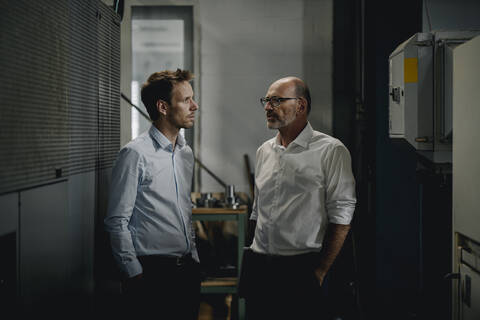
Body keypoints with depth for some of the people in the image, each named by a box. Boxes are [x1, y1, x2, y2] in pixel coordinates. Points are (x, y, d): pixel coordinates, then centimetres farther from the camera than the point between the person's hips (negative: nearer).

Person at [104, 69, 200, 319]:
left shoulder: (186, 153, 13)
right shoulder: (136, 154, -11)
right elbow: (117, 221, -12)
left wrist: (193, 257, 16)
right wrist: (134, 275, -13)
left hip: (187, 270, 7)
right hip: (152, 274, -7)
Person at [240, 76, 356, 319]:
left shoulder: (331, 151, -6)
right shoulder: (264, 151, 14)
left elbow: (341, 216, -8)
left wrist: (320, 272, -10)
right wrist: (253, 262, 15)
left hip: (301, 271, -5)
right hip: (257, 272, 5)